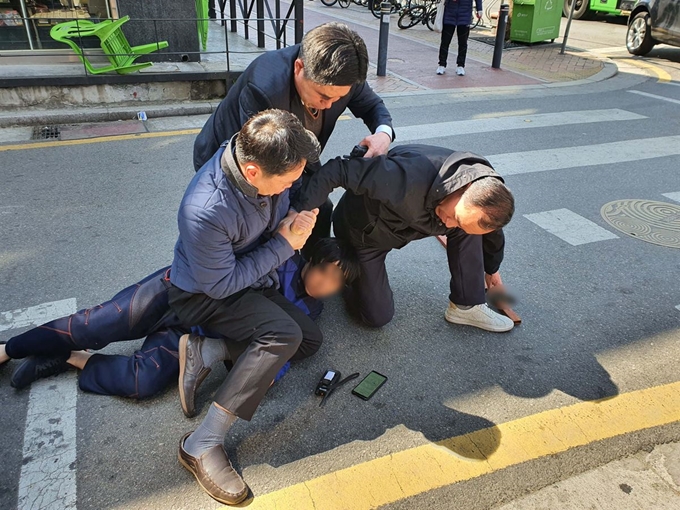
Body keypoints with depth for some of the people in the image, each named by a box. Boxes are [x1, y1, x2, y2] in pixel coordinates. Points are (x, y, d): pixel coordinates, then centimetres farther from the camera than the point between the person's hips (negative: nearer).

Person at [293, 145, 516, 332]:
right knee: (378, 317, -1)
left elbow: (492, 234, 4)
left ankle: (467, 306, 2)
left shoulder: (486, 193, -21)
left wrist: (491, 269, 21)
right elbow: (335, 171, -40)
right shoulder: (411, 180, -44)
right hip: (364, 232, -5)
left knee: (468, 230, -16)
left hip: (406, 221, 5)